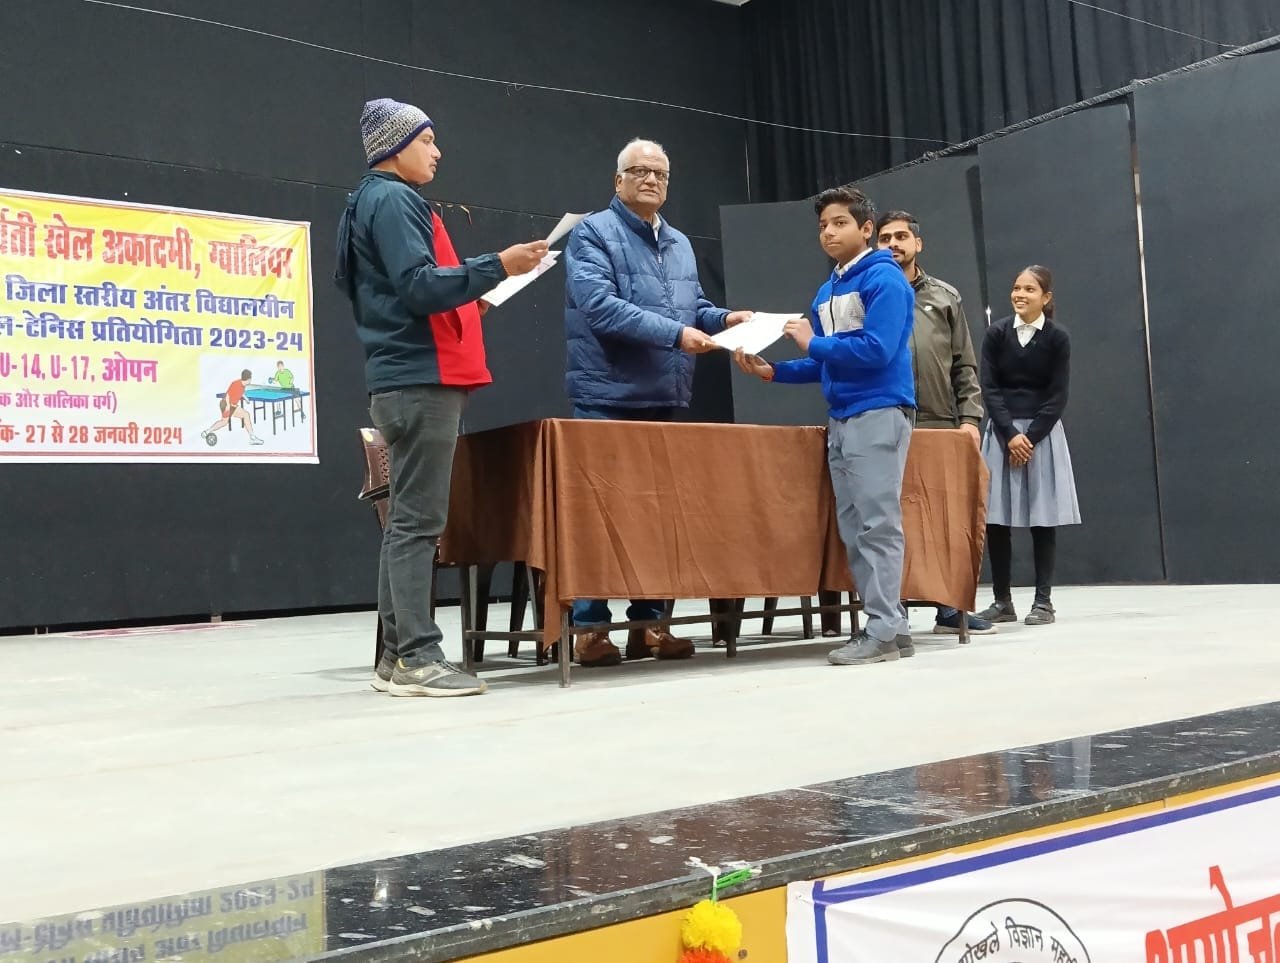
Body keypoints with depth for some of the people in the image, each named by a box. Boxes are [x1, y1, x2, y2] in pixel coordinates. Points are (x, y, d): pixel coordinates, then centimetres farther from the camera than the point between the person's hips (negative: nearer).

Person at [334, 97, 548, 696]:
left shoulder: (386, 200, 23)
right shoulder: (390, 201, -8)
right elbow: (418, 286, -20)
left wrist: (465, 298, 22)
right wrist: (497, 267, -21)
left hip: (415, 379, 10)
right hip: (420, 381, -10)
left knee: (410, 519, 9)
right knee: (418, 520, -11)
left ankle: (398, 656, 13)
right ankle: (417, 658, -9)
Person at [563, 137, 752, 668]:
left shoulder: (680, 243, 19)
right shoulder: (593, 233, -4)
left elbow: (695, 307, 24)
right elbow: (600, 307, -18)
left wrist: (724, 318, 1)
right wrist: (674, 334, -23)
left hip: (664, 401, 7)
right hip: (608, 399, -7)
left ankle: (649, 623, 16)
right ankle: (590, 628, 2)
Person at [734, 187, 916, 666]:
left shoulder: (885, 279, -7)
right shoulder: (826, 292, 18)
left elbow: (876, 350, -19)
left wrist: (812, 343, -10)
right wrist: (772, 370, 5)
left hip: (879, 414, -9)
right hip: (841, 419, 9)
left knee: (877, 524, -8)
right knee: (854, 528, 7)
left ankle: (884, 630, -4)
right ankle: (887, 624, 13)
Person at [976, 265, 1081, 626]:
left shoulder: (1057, 337, -2)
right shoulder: (997, 332, 1)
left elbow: (1058, 397, -4)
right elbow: (989, 388, -2)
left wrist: (1031, 437, -12)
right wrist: (1011, 434, -12)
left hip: (1042, 432, -2)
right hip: (1002, 432, 2)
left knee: (1042, 519, 0)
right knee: (995, 519, -1)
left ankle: (1044, 601, 8)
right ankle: (1003, 601, 8)